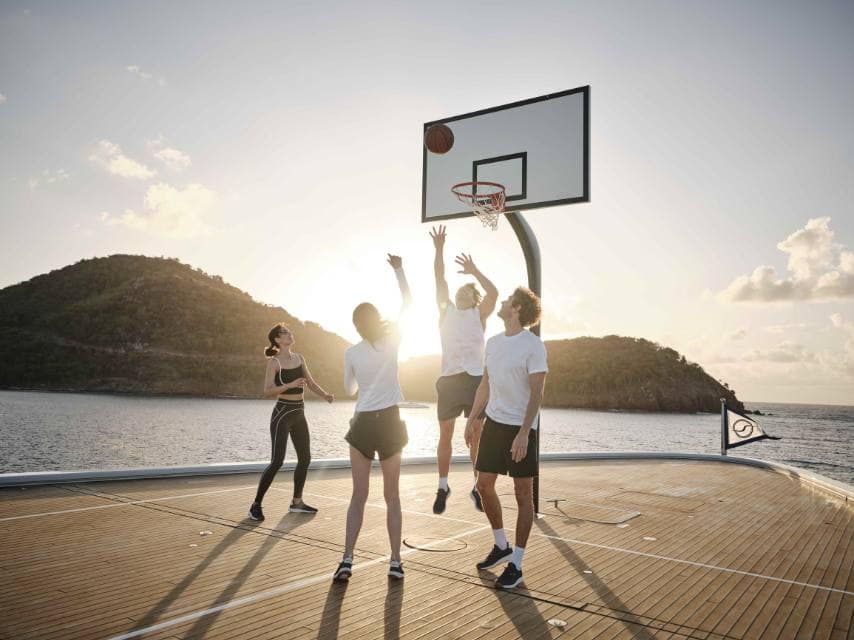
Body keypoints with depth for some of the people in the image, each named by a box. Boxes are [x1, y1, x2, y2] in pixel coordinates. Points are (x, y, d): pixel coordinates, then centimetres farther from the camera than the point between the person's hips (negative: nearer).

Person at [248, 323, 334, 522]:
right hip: (282, 413, -7)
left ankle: (297, 502, 24)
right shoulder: (274, 362, -9)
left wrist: (325, 395, -2)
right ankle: (256, 505, 1)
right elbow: (267, 391, -17)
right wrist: (290, 384, -27)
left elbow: (311, 383, 14)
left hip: (299, 413, 7)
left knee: (305, 458, 10)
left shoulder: (299, 358, 9)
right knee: (277, 461, -11)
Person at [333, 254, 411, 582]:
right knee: (392, 496, 9)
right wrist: (398, 269, 13)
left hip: (363, 423, 1)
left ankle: (347, 560, 0)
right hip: (389, 422, 0)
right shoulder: (392, 341, -5)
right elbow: (407, 302, 7)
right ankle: (395, 561, 10)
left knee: (358, 496, 8)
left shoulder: (351, 353, -2)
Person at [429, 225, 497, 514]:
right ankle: (443, 487, 17)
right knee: (445, 434, 5)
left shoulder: (479, 314, 8)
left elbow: (493, 292, -10)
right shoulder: (446, 311, 12)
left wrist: (474, 271, -13)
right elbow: (439, 280, 2)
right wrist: (439, 248, -6)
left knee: (477, 434, 3)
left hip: (475, 378, -1)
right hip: (449, 378, 1)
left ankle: (478, 487, 15)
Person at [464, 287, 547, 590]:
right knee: (484, 486, 12)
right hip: (493, 423, 7)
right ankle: (501, 546, 32)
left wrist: (524, 433, -21)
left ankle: (516, 565, 13)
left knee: (523, 494, 3)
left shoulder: (533, 345, -11)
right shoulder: (493, 342, 10)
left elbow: (536, 394, -14)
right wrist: (472, 419, 14)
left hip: (520, 428, -7)